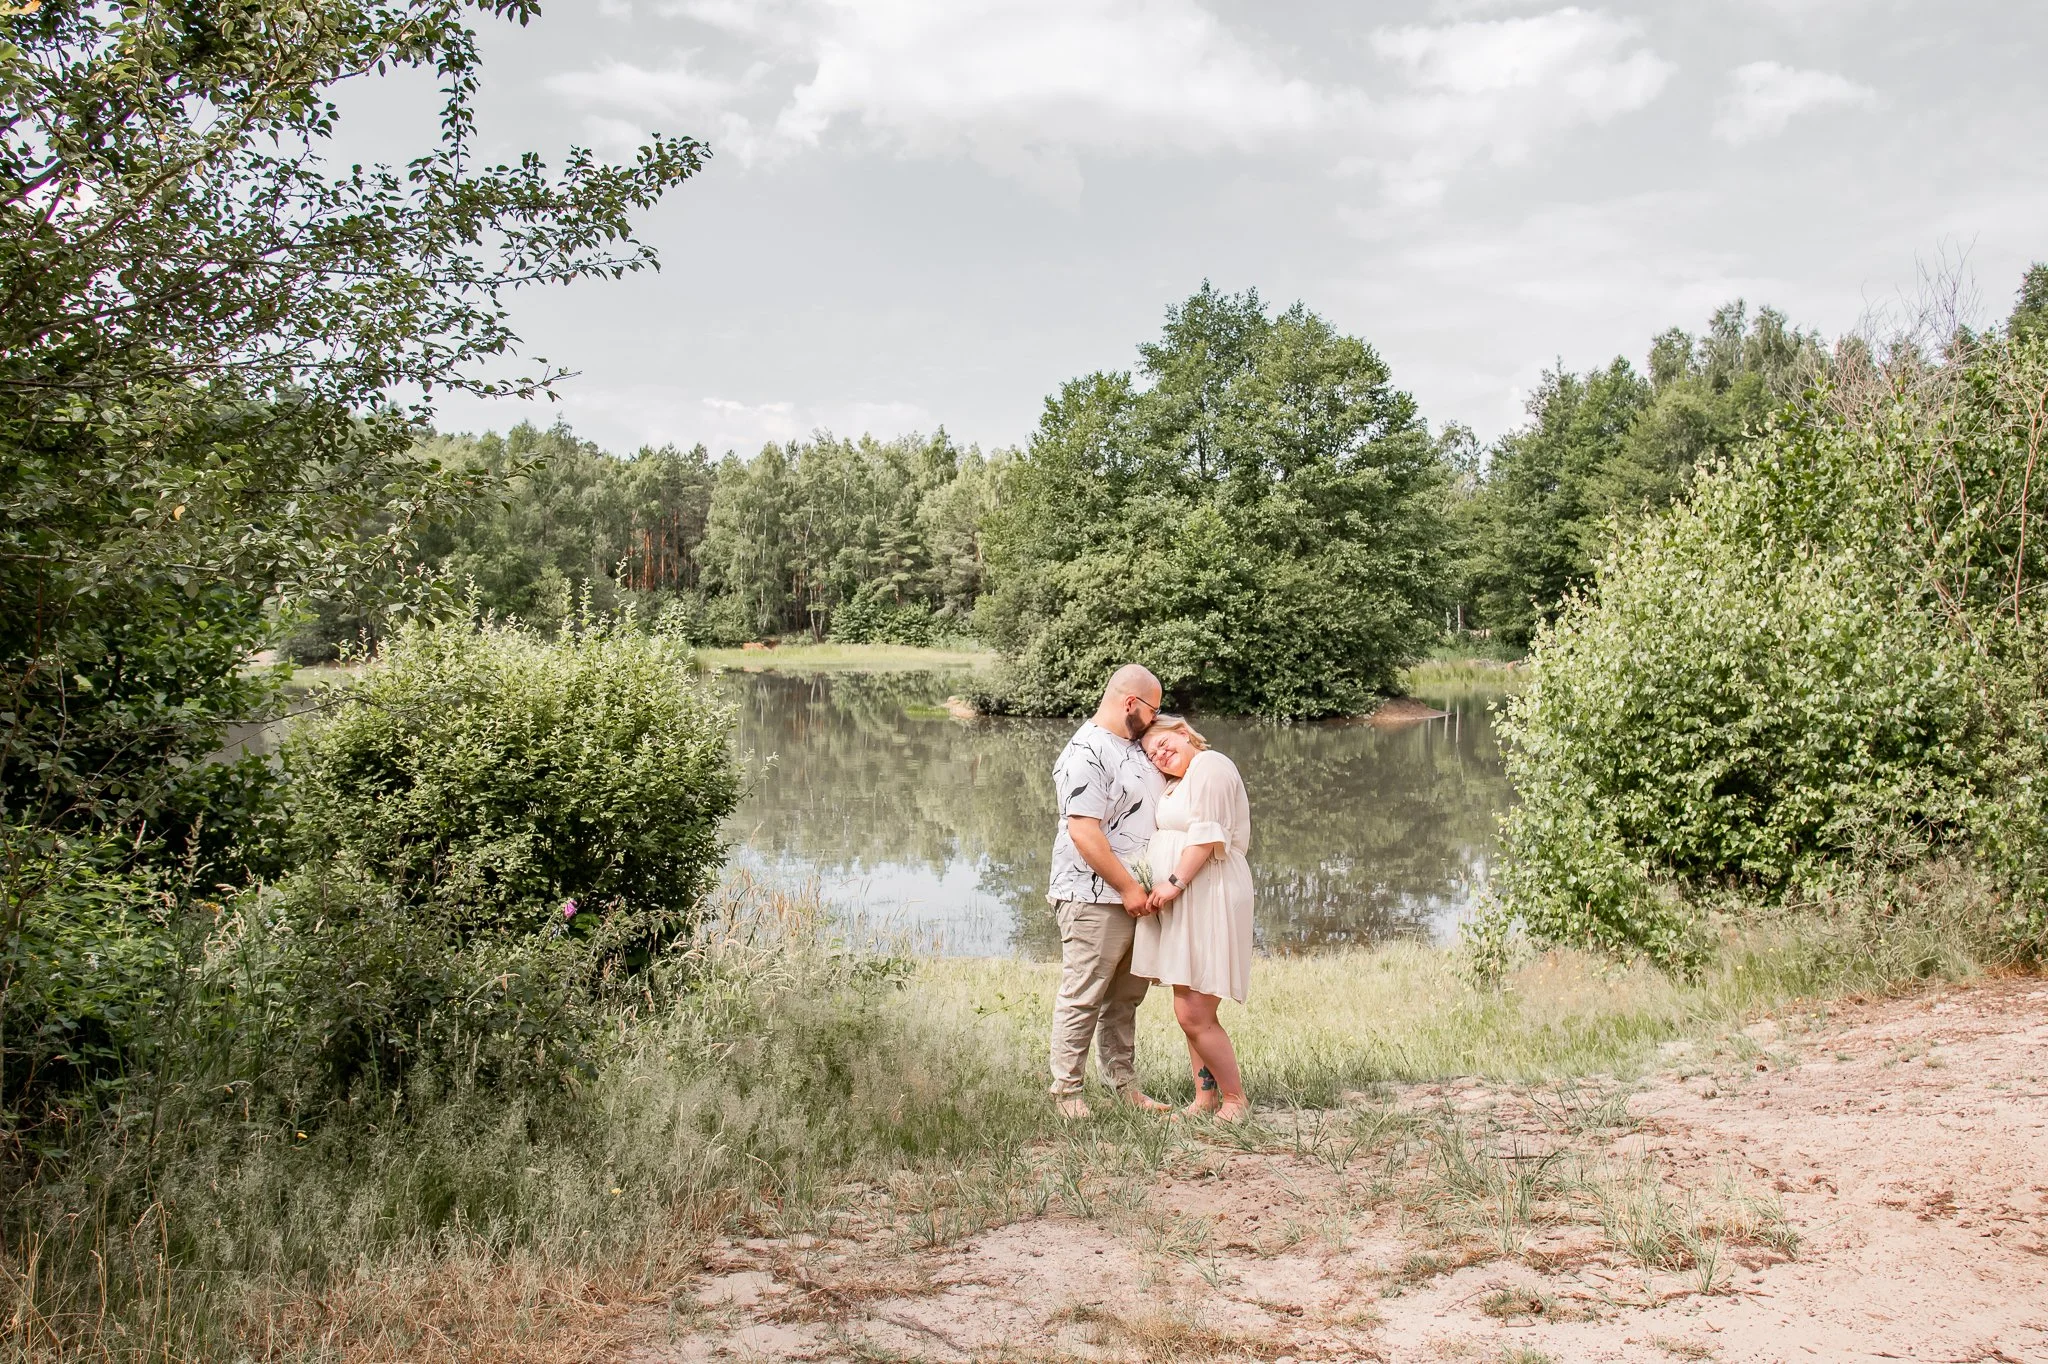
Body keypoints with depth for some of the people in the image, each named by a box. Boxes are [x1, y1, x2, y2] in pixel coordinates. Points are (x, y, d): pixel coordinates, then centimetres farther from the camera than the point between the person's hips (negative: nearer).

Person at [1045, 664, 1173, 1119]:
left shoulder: (1135, 745, 15)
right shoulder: (1086, 754, -16)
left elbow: (1168, 799, 33)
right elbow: (1083, 831, -23)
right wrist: (1127, 888, -20)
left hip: (1137, 897, 10)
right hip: (1095, 899, -9)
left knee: (1127, 996, 16)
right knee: (1083, 997, -2)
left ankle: (1123, 1082, 26)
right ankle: (1066, 1090, 7)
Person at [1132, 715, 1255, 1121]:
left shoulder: (1210, 765, -7)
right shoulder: (1180, 783, 25)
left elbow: (1206, 834, -16)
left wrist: (1175, 883, -17)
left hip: (1209, 900, -10)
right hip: (1183, 906, 10)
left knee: (1194, 1016, -12)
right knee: (1190, 1013, 9)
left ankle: (1235, 1100, -1)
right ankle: (1205, 1098, 15)